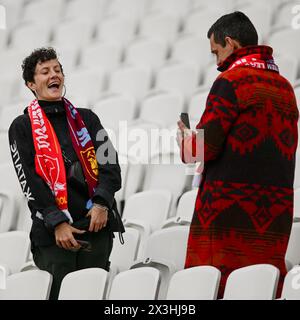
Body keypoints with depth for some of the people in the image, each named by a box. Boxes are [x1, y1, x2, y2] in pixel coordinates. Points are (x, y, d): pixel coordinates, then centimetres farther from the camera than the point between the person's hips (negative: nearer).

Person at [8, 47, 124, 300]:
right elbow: (30, 181, -3)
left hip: (97, 225, 3)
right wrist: (57, 223, -14)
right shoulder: (22, 127, 6)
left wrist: (102, 204, -11)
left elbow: (110, 165, 8)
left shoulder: (86, 119, 16)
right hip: (53, 233, -3)